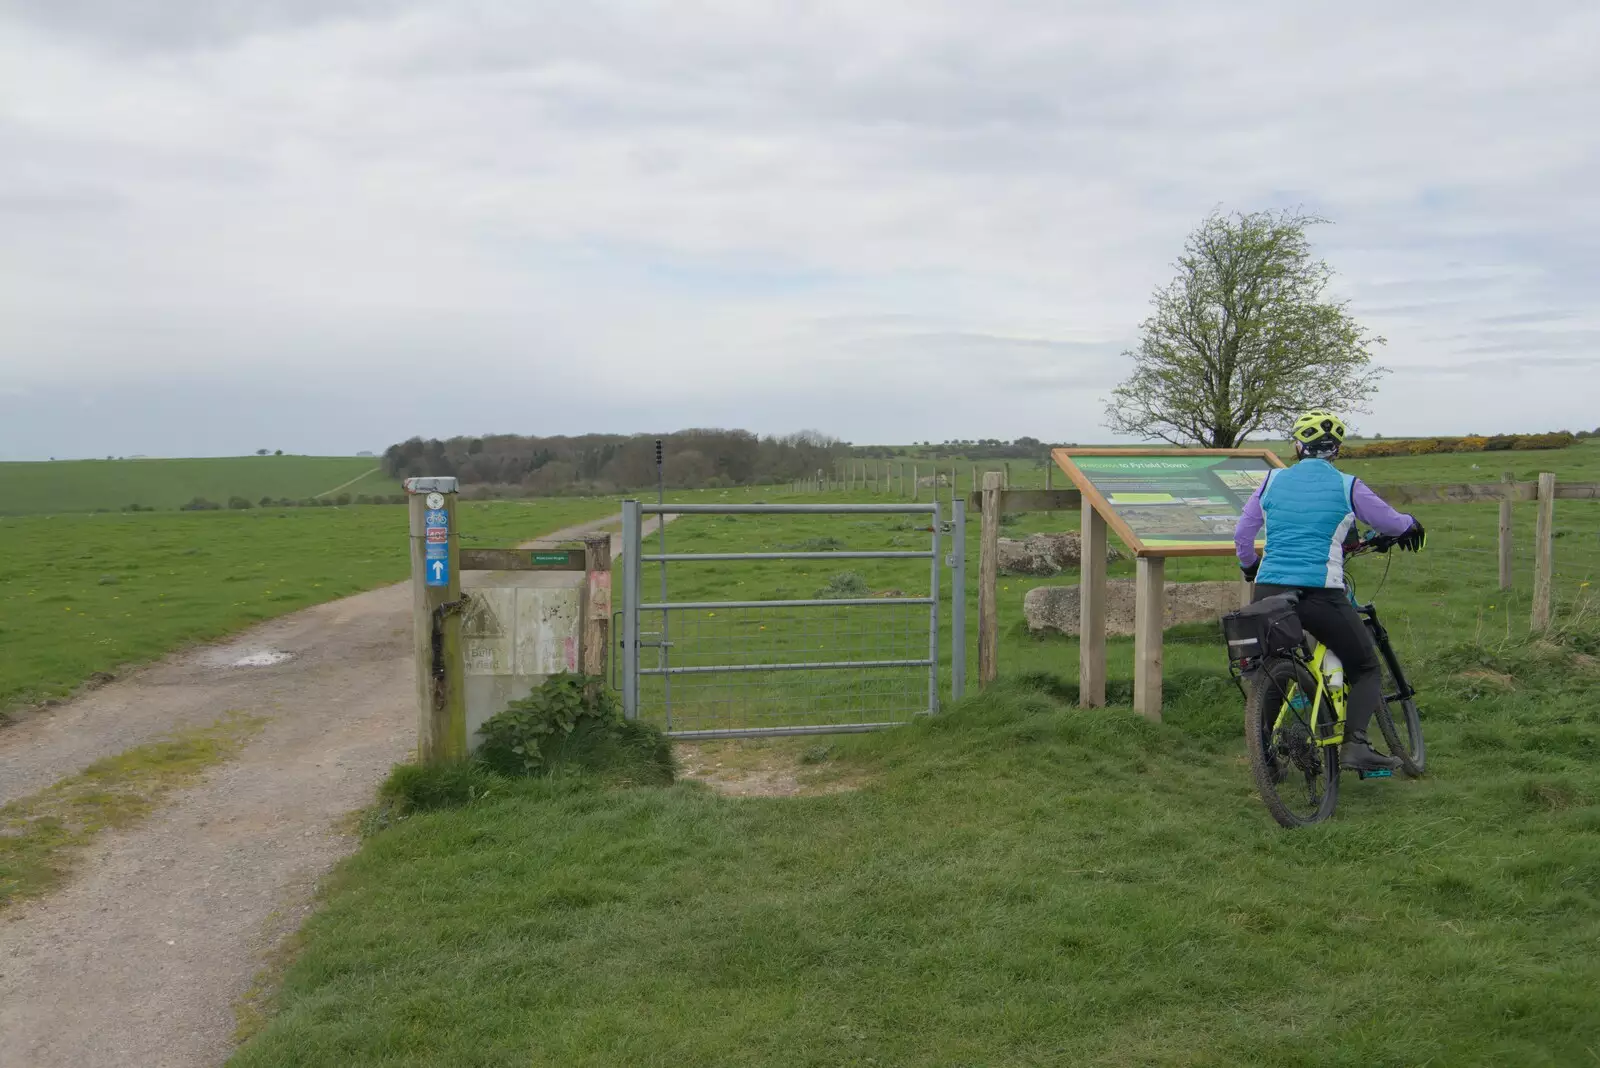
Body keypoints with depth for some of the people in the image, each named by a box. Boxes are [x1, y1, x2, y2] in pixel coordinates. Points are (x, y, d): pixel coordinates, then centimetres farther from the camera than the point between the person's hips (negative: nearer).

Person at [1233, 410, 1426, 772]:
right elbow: (1392, 523, 16)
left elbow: (1241, 535, 14)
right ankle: (1355, 743, -7)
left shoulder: (1273, 481, 10)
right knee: (1366, 670, 12)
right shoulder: (1347, 487, 2)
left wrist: (1249, 567, 34)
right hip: (1321, 593, -3)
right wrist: (1412, 525, 39)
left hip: (1269, 590, 3)